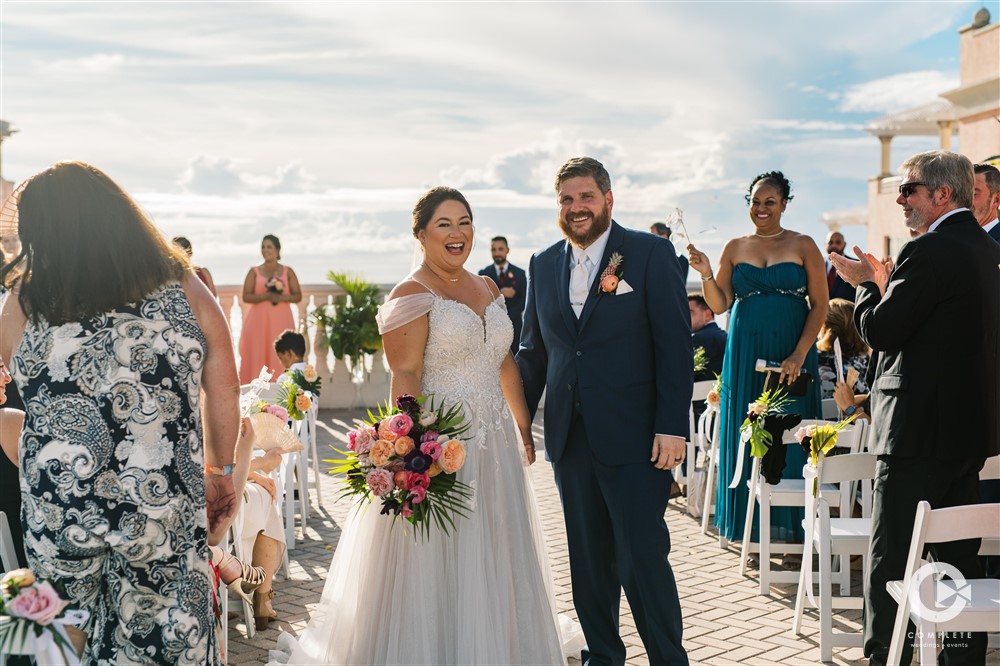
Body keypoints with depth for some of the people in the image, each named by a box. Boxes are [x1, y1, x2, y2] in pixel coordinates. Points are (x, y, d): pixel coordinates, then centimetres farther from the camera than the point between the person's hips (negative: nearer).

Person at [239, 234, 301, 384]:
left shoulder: (287, 272, 8)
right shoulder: (254, 272, 6)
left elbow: (298, 296, 6)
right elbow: (246, 296, -2)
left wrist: (282, 297, -13)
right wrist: (266, 296, -15)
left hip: (281, 321, 0)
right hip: (258, 321, 0)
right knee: (257, 357, -4)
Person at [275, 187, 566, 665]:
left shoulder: (488, 289, 12)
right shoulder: (413, 295, -9)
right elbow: (404, 378, -17)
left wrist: (524, 428, 18)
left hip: (494, 445, 7)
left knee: (494, 565, 15)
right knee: (435, 567, 1)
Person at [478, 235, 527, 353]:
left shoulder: (519, 273, 8)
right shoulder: (483, 274, 7)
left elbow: (524, 299, 1)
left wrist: (506, 316, -10)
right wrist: (499, 294, -18)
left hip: (514, 325, 1)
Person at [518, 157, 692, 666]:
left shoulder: (651, 254, -3)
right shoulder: (543, 265, 11)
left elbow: (675, 345, -7)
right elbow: (532, 351, 15)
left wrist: (672, 427, -13)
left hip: (633, 438, -4)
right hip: (570, 438, 5)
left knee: (643, 556, -4)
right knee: (589, 559, 13)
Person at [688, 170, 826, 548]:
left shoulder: (803, 246, 2)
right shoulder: (735, 248, 9)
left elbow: (820, 305, -2)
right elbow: (720, 305, 6)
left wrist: (799, 355, -12)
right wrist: (706, 274, -12)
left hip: (791, 353, -2)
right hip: (745, 354, 2)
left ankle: (792, 529, 8)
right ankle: (753, 529, 12)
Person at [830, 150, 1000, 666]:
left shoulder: (929, 251, -16)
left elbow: (878, 332, -17)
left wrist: (867, 284, 1)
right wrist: (884, 285, 17)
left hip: (919, 430, -9)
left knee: (889, 560, -2)